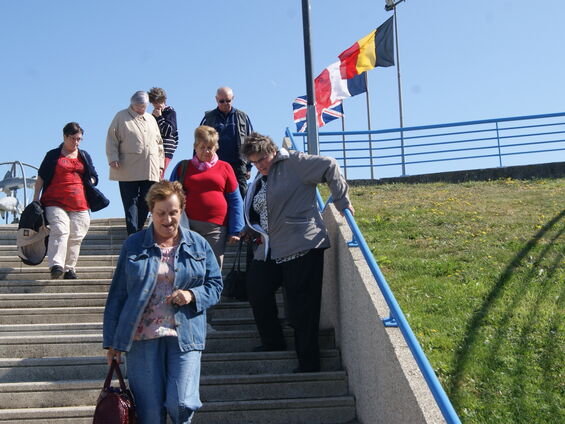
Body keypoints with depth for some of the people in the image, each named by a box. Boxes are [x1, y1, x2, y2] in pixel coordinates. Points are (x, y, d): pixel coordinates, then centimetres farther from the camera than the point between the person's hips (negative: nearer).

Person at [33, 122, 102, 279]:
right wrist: (36, 197, 2)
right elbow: (41, 177, 9)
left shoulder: (84, 156, 19)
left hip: (79, 203, 3)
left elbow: (94, 177, 25)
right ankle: (56, 265, -30)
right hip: (55, 202, -3)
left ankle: (69, 268, 8)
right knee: (60, 231, -21)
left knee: (76, 237, 0)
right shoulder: (53, 155, 10)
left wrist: (88, 183, 3)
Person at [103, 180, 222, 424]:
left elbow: (215, 285, 12)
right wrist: (112, 341, 5)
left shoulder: (198, 245, 8)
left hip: (185, 337, 0)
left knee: (182, 404, -10)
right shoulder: (133, 245, 5)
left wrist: (192, 295, -10)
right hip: (142, 336, 0)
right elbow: (117, 295, 7)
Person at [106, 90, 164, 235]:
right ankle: (133, 235, -4)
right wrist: (113, 158, -12)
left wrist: (160, 164, 18)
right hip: (128, 170, -5)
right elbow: (112, 140, 0)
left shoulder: (151, 119, 20)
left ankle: (139, 230, 13)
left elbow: (159, 143, 23)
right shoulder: (121, 117, 5)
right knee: (130, 202, -4)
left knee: (145, 202, 4)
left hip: (150, 170, 5)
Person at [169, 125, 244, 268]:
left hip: (216, 228, 0)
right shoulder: (183, 167, 12)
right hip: (188, 226, 0)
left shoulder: (224, 168, 10)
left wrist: (235, 231, 4)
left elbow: (235, 201, 10)